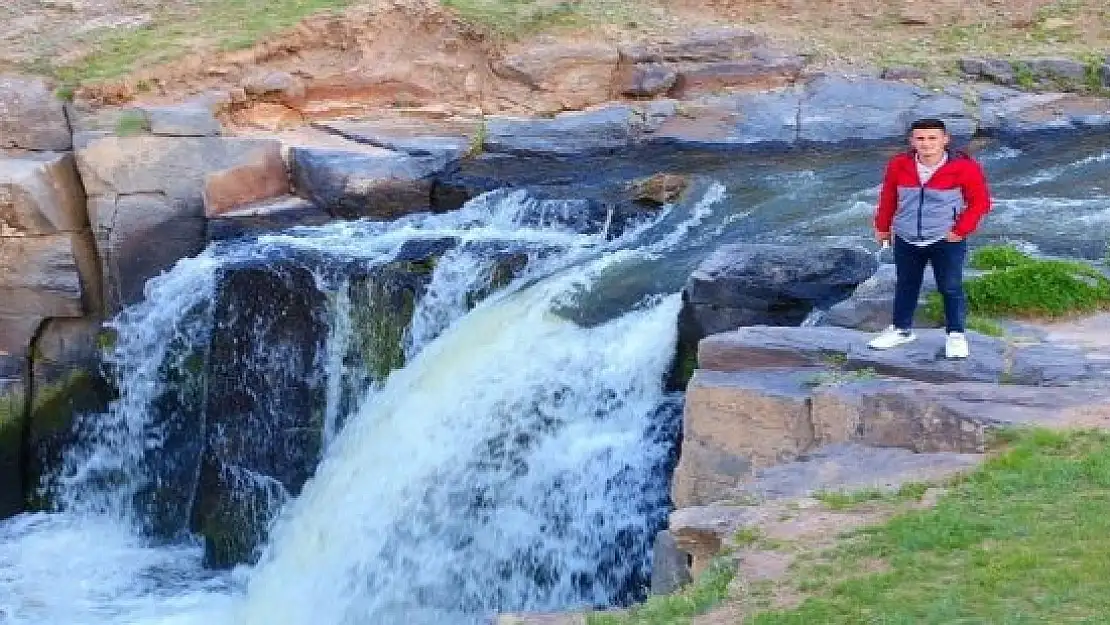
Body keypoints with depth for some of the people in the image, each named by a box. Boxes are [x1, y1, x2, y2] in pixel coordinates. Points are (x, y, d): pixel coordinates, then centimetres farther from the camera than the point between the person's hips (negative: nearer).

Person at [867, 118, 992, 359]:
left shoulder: (964, 167, -16)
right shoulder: (899, 165, -6)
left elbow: (980, 201, -8)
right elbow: (888, 197, 8)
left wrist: (961, 230, -11)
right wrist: (882, 226, 14)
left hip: (946, 240, -3)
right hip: (906, 240, 4)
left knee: (950, 288, 2)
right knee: (905, 286, 16)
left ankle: (955, 335, 15)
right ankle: (901, 329, 32)